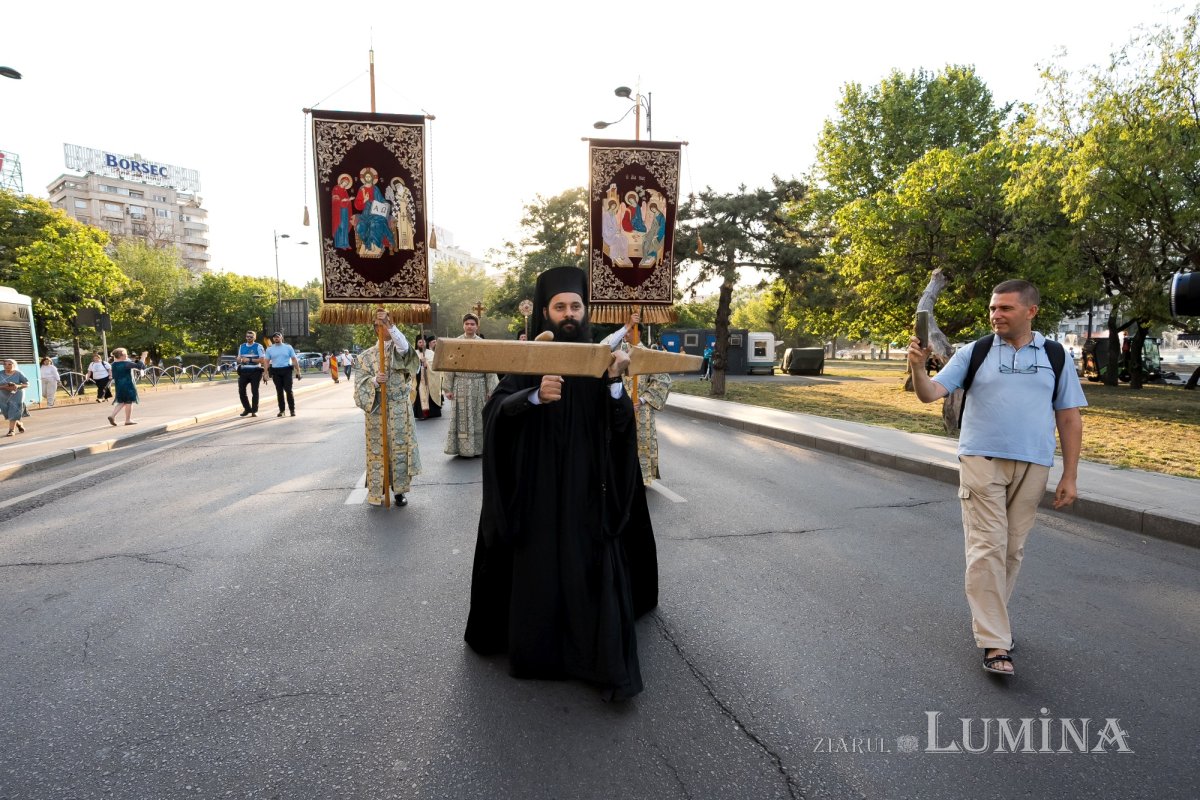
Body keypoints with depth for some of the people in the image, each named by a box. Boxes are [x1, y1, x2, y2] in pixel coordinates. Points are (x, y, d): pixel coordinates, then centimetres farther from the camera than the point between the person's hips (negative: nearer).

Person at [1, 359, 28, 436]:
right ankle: (19, 425, 34)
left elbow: (27, 383, -4)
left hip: (16, 395, -3)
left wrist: (18, 386, -22)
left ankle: (11, 430, -6)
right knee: (8, 414, 11)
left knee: (13, 413, -10)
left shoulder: (18, 373, -7)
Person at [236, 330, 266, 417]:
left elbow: (262, 360, -9)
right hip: (244, 371, 5)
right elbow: (238, 358, 20)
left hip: (255, 371, -5)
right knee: (241, 391, 2)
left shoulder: (258, 347, -2)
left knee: (254, 391, -2)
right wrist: (240, 359, -4)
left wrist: (250, 360, -16)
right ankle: (247, 409, 18)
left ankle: (254, 411, 6)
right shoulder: (241, 346, 14)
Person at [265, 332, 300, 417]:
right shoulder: (269, 349, 12)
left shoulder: (288, 347, 8)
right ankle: (281, 410, 10)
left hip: (287, 370, -2)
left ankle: (292, 409, -2)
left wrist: (298, 371, -2)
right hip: (276, 371, 2)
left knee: (288, 390, -8)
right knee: (279, 391, 4)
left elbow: (294, 359, 5)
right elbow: (267, 361, 9)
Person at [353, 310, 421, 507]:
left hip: (400, 409, 0)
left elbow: (404, 346, -23)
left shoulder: (399, 350, 4)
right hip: (377, 410, 0)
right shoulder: (367, 355, 5)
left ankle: (399, 490, 14)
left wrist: (390, 325, -32)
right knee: (378, 449, 5)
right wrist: (375, 381, -22)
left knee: (400, 448, 3)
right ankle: (378, 490, 17)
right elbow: (361, 383, -1)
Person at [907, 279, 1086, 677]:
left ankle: (991, 616, 31)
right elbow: (930, 393, -7)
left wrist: (1070, 475, 4)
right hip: (982, 461, -2)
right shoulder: (973, 352, 1)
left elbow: (1069, 418, 8)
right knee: (987, 548, -6)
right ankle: (995, 643, -2)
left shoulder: (1055, 356, 6)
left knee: (1013, 548, 12)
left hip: (1032, 466, 3)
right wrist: (918, 367, -28)